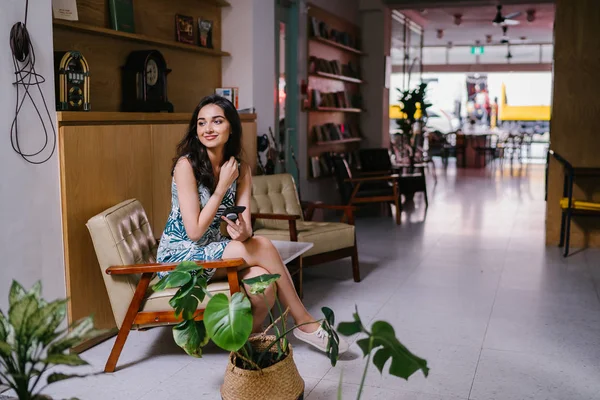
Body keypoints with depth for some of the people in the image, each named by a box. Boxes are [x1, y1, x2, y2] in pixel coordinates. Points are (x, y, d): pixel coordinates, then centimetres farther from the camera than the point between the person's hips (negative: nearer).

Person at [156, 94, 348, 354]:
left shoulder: (241, 169, 1)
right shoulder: (186, 165, -17)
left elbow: (245, 227, -8)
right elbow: (194, 232, -20)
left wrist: (242, 231, -32)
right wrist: (223, 186, -17)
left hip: (212, 250, 5)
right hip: (178, 255, -5)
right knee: (263, 247, -23)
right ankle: (304, 322, -8)